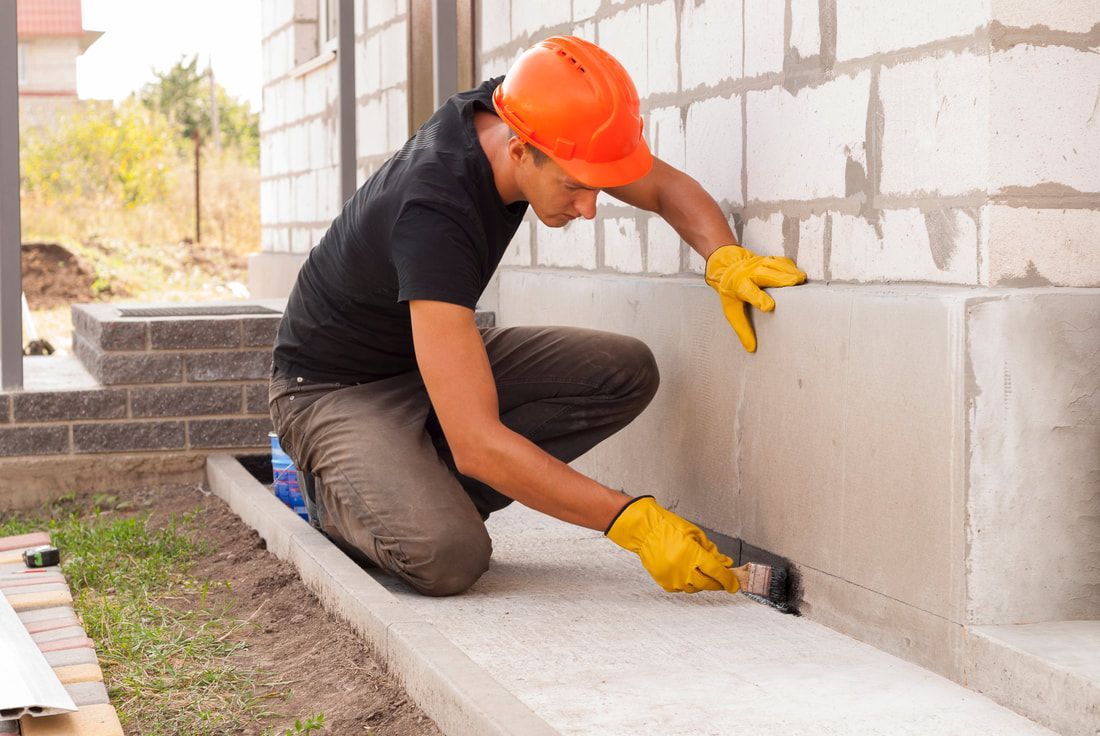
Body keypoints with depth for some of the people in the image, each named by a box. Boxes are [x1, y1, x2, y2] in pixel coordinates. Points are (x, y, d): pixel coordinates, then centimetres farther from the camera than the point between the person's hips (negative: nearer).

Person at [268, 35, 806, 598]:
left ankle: (429, 493, -2)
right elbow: (477, 442, -41)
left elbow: (665, 187, -1)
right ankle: (346, 498, 1)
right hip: (336, 388, -8)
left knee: (626, 371, -11)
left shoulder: (514, 109, -16)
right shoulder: (432, 213, -38)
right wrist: (633, 521, -39)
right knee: (449, 556, -34)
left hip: (436, 351, 8)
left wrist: (724, 257, -23)